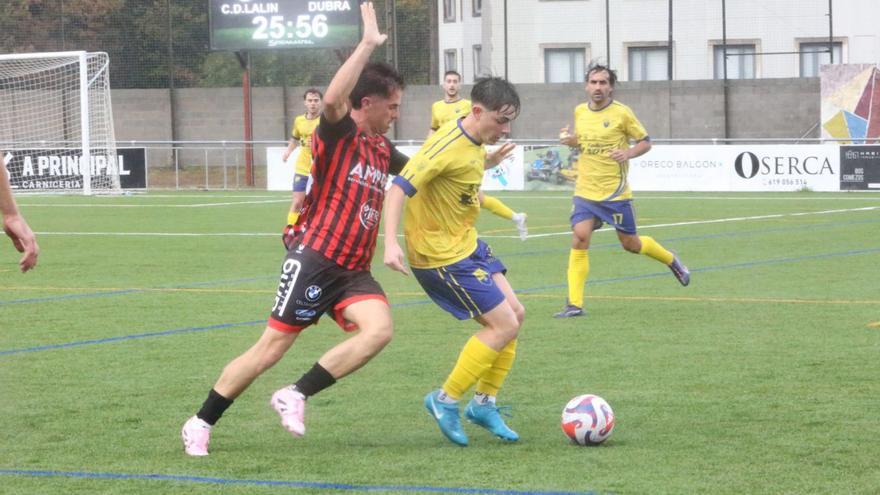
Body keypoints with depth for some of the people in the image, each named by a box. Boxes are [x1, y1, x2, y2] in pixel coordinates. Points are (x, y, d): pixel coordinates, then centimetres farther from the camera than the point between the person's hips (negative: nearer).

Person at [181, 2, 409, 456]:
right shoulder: (336, 134, -9)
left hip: (353, 270, 7)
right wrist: (367, 44, -33)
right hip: (314, 260, -7)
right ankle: (201, 423, 11)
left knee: (379, 329, -20)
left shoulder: (381, 149, 14)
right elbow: (332, 100, -33)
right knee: (272, 347, -4)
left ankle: (296, 396, -10)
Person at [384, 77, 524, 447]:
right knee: (504, 325, -10)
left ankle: (484, 402, 19)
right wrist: (391, 243, -38)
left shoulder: (473, 143, 4)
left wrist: (488, 162, 16)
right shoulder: (447, 146, -25)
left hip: (467, 245, 10)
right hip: (442, 256, -10)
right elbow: (400, 188, -30)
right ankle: (446, 401, 1)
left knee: (514, 314, 10)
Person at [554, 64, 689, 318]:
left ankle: (671, 260, 39)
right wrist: (570, 140, -1)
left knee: (630, 244, 8)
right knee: (580, 238, -13)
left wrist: (627, 153, -21)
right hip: (585, 191, 3)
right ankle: (574, 303, -12)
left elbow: (645, 142, -1)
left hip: (615, 192, -3)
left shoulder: (621, 113, -9)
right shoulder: (580, 111, 5)